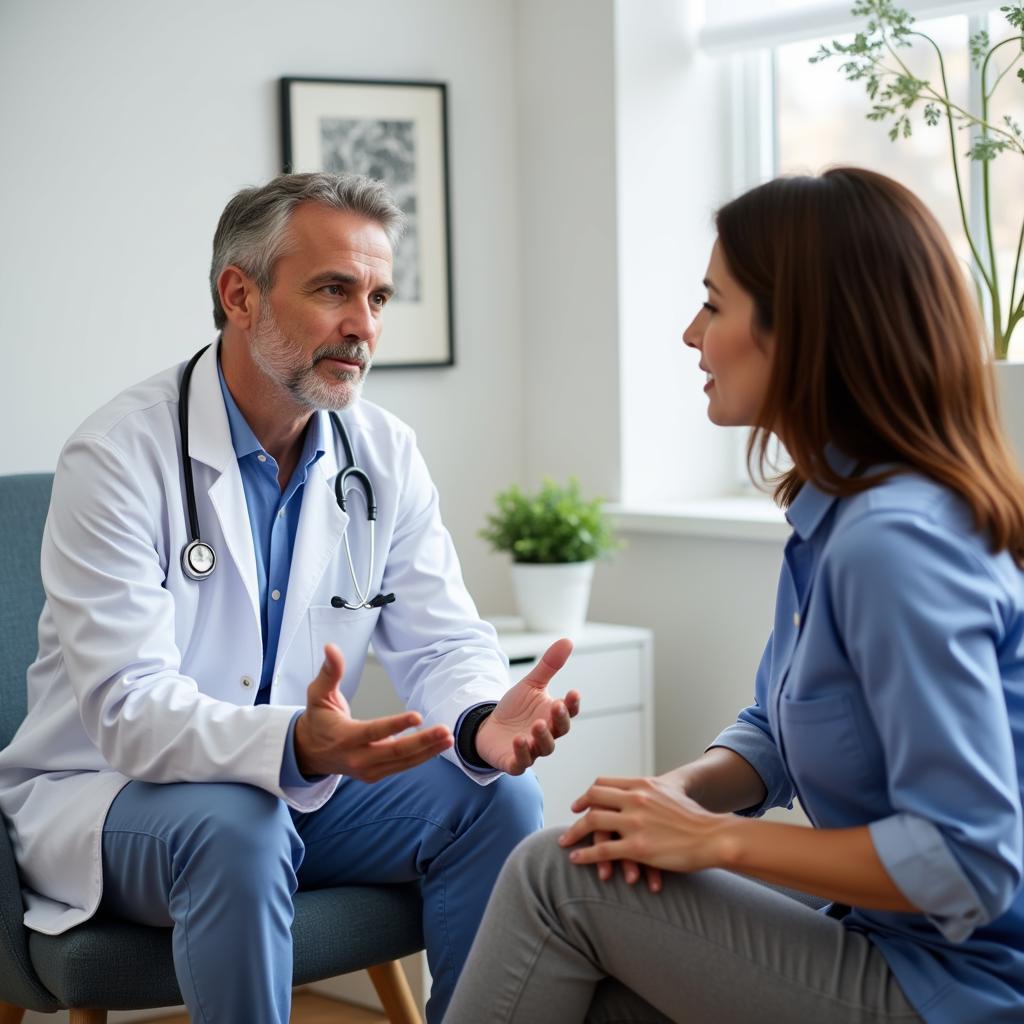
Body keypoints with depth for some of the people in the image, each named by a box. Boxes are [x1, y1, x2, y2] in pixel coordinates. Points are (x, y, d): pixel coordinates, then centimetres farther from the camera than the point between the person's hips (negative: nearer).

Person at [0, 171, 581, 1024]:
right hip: (103, 790, -5)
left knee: (494, 795, -14)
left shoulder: (385, 456, -1)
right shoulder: (121, 456, -20)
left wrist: (484, 721, -29)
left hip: (299, 789, 6)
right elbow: (131, 711, -28)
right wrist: (297, 745, -46)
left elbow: (442, 643, -3)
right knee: (236, 825, -35)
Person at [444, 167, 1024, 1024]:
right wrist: (684, 790, -6)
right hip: (882, 943, 9)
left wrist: (714, 839, -19)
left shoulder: (895, 541, -25)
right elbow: (775, 734, 17)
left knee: (557, 877, -9)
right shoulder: (835, 511, 7)